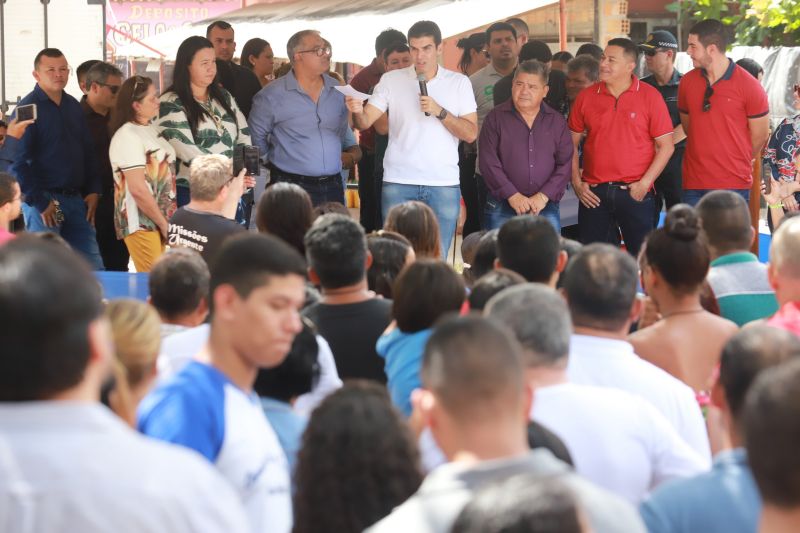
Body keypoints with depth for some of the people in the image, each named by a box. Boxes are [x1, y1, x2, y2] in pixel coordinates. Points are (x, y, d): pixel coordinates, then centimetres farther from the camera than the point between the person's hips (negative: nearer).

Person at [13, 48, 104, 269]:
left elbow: (88, 152, 19)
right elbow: (18, 161, -14)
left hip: (76, 200, 7)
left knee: (93, 267, 5)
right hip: (43, 202, -7)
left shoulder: (74, 107, 13)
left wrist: (93, 191, 6)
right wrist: (40, 203, -16)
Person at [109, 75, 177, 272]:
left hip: (159, 219, 8)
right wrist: (164, 224, -11)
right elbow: (138, 189, -18)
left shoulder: (151, 129, 11)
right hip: (141, 224, -8)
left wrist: (167, 221, 11)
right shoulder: (128, 136, -15)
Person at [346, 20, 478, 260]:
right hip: (399, 184, 0)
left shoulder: (459, 82, 5)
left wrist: (440, 112, -14)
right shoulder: (391, 80, 6)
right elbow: (365, 122, -2)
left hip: (443, 184, 0)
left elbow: (471, 133, -1)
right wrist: (357, 112, -25)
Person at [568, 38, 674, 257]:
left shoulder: (650, 96, -2)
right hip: (593, 195, 3)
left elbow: (666, 146, -2)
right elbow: (572, 143, 12)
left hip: (635, 193, -2)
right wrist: (576, 182, 2)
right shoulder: (586, 97, 5)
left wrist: (645, 183, -9)